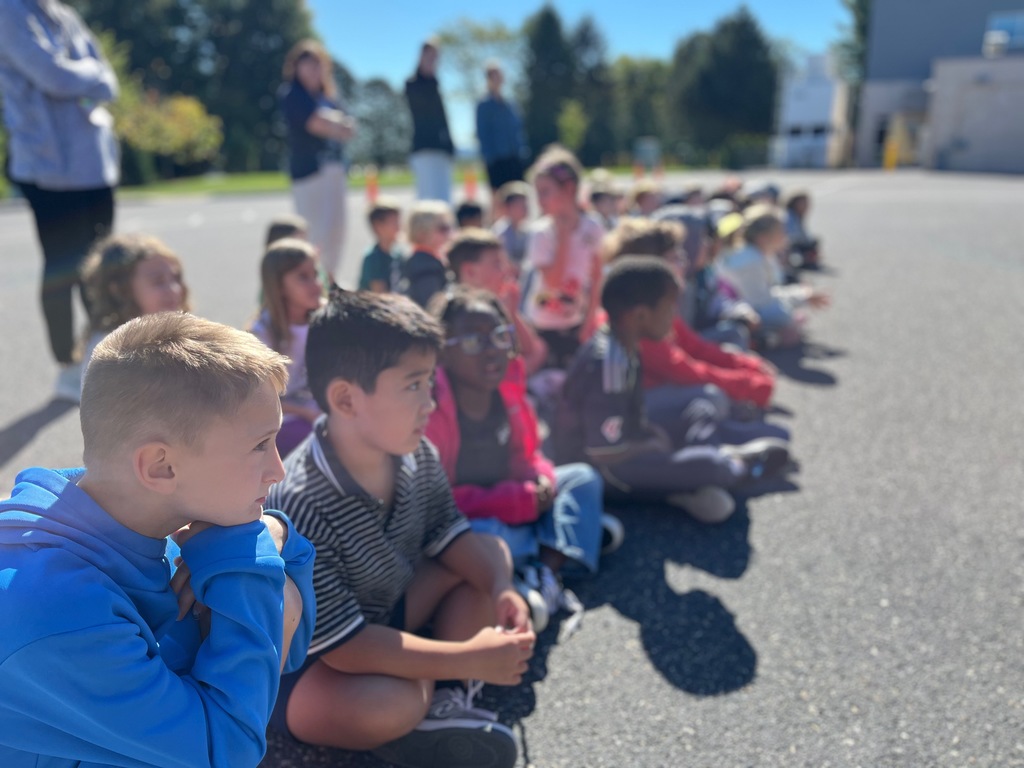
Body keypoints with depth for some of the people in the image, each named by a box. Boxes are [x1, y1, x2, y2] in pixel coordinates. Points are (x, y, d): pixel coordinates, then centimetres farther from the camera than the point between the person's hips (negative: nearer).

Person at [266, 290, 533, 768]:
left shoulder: (417, 456, -14)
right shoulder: (300, 506, -35)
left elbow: (449, 535, 2)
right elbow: (345, 647, -31)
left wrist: (500, 588, -19)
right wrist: (469, 659, -28)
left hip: (381, 615, 8)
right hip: (303, 662, -7)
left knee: (494, 553, 0)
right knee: (390, 705, -38)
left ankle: (447, 702, -6)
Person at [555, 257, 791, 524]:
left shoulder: (623, 347, 3)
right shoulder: (608, 362, -27)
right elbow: (606, 453, -28)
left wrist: (654, 436, 0)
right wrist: (655, 445, -12)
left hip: (629, 446, 11)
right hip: (599, 469, -11)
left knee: (701, 415, 17)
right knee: (707, 464, -23)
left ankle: (692, 485, -3)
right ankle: (738, 466, 10)